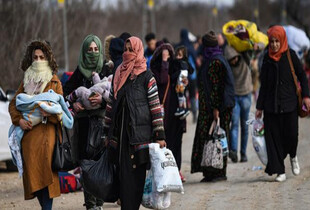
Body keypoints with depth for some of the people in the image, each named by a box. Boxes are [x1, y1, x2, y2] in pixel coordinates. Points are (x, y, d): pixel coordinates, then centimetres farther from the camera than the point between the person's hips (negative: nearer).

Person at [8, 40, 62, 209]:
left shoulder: (54, 82, 6)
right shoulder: (27, 81, 18)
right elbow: (13, 103, 17)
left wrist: (49, 113, -18)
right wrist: (19, 120, -2)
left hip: (46, 132, -4)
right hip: (28, 133, 4)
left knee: (45, 174, -13)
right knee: (32, 175, -1)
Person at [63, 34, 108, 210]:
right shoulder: (80, 72, 12)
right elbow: (65, 92, 10)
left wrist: (103, 100, -20)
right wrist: (73, 103, -9)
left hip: (102, 120, -2)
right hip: (84, 121, 2)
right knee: (86, 159, -3)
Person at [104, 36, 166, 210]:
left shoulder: (146, 77, -2)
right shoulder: (118, 75, 12)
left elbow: (156, 106, -5)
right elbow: (111, 104, 16)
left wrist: (160, 135, -9)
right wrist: (108, 133, 14)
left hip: (140, 133, -4)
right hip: (120, 131, 4)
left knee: (136, 174, -4)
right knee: (123, 174, 2)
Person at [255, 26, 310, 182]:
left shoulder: (290, 55, 0)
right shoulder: (267, 59, 8)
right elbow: (264, 85, 12)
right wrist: (259, 107, 11)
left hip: (289, 103, -2)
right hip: (271, 105, 2)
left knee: (291, 134, -6)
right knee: (274, 137, -3)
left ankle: (293, 156, 27)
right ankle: (280, 171, 2)